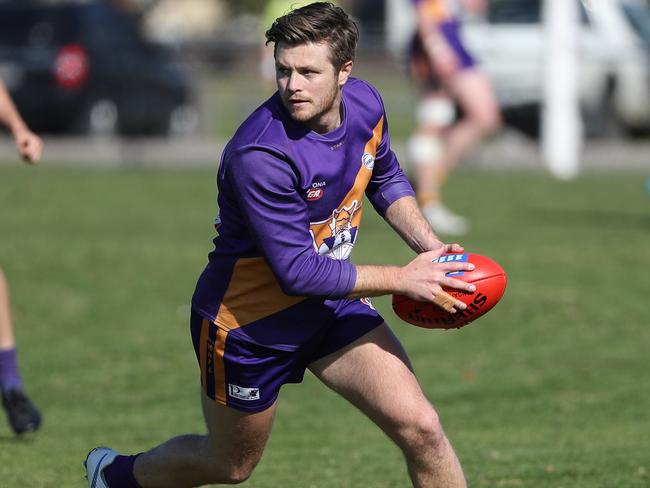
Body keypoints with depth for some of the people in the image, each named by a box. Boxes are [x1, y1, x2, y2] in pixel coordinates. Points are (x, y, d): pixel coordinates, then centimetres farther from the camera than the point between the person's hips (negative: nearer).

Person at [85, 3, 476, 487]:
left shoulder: (365, 103, -10)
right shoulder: (259, 155, -33)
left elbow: (386, 178, 13)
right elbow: (299, 272, -30)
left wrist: (428, 245, -4)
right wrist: (405, 278, -26)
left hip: (331, 304, 5)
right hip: (249, 322, -5)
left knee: (420, 427, -12)